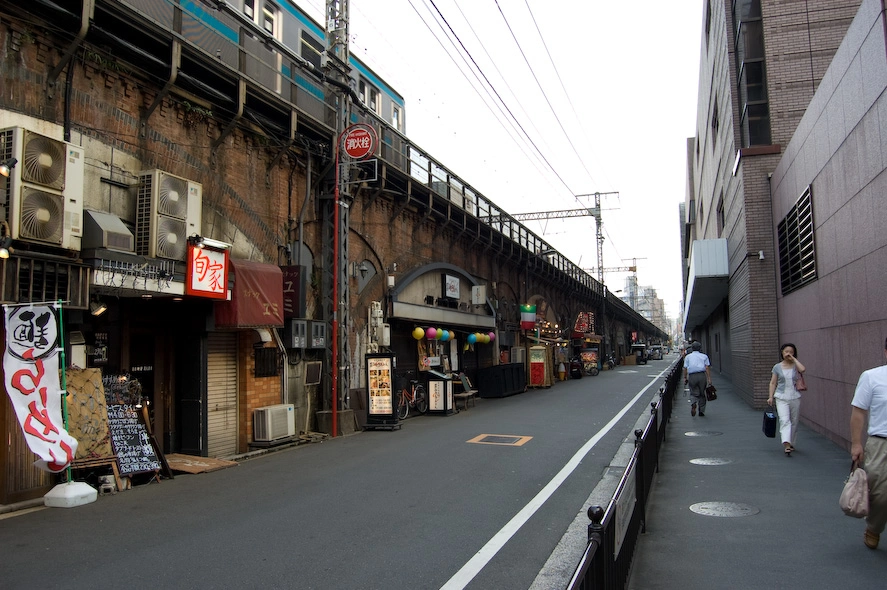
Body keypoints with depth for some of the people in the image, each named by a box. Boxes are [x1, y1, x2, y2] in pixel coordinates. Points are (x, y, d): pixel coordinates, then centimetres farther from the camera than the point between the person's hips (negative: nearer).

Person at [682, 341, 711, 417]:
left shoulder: (688, 356, 12)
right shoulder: (704, 356, 11)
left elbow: (685, 368, 4)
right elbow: (707, 367, 0)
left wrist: (685, 378, 9)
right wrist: (709, 379, -3)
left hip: (692, 377, 0)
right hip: (702, 375, 0)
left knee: (694, 393, 8)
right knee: (702, 394, 13)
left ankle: (694, 403, -23)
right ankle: (701, 411, 13)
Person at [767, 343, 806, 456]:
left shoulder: (795, 365, 4)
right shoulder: (777, 367, 4)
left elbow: (803, 369, -20)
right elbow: (773, 383, 5)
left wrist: (793, 358, -9)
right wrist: (771, 397, -2)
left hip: (795, 397, 2)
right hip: (782, 398, -2)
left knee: (794, 422, 11)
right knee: (784, 420, -17)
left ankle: (791, 444, 27)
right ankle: (786, 444, -28)